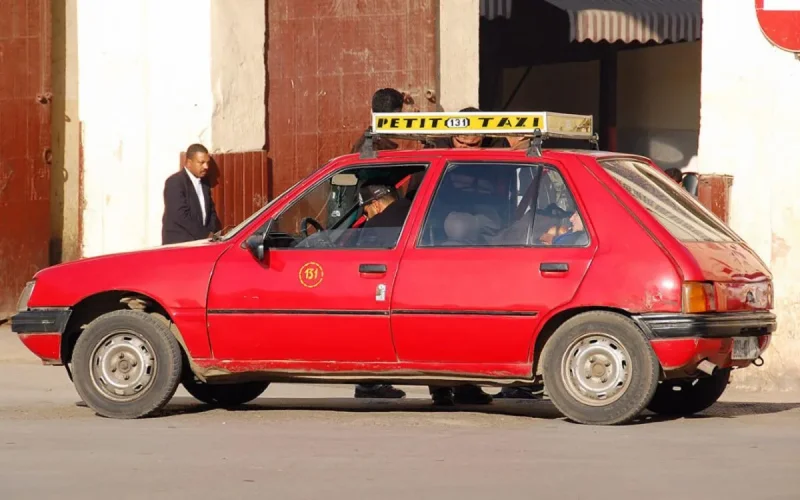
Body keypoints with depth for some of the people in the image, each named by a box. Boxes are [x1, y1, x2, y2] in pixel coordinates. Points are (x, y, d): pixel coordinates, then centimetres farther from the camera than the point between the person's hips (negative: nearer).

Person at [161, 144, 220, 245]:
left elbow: (211, 210, 18)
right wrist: (205, 235, -15)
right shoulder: (175, 182, -11)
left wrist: (211, 232, -2)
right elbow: (181, 216, -18)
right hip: (179, 244, -7)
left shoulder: (204, 182, 14)